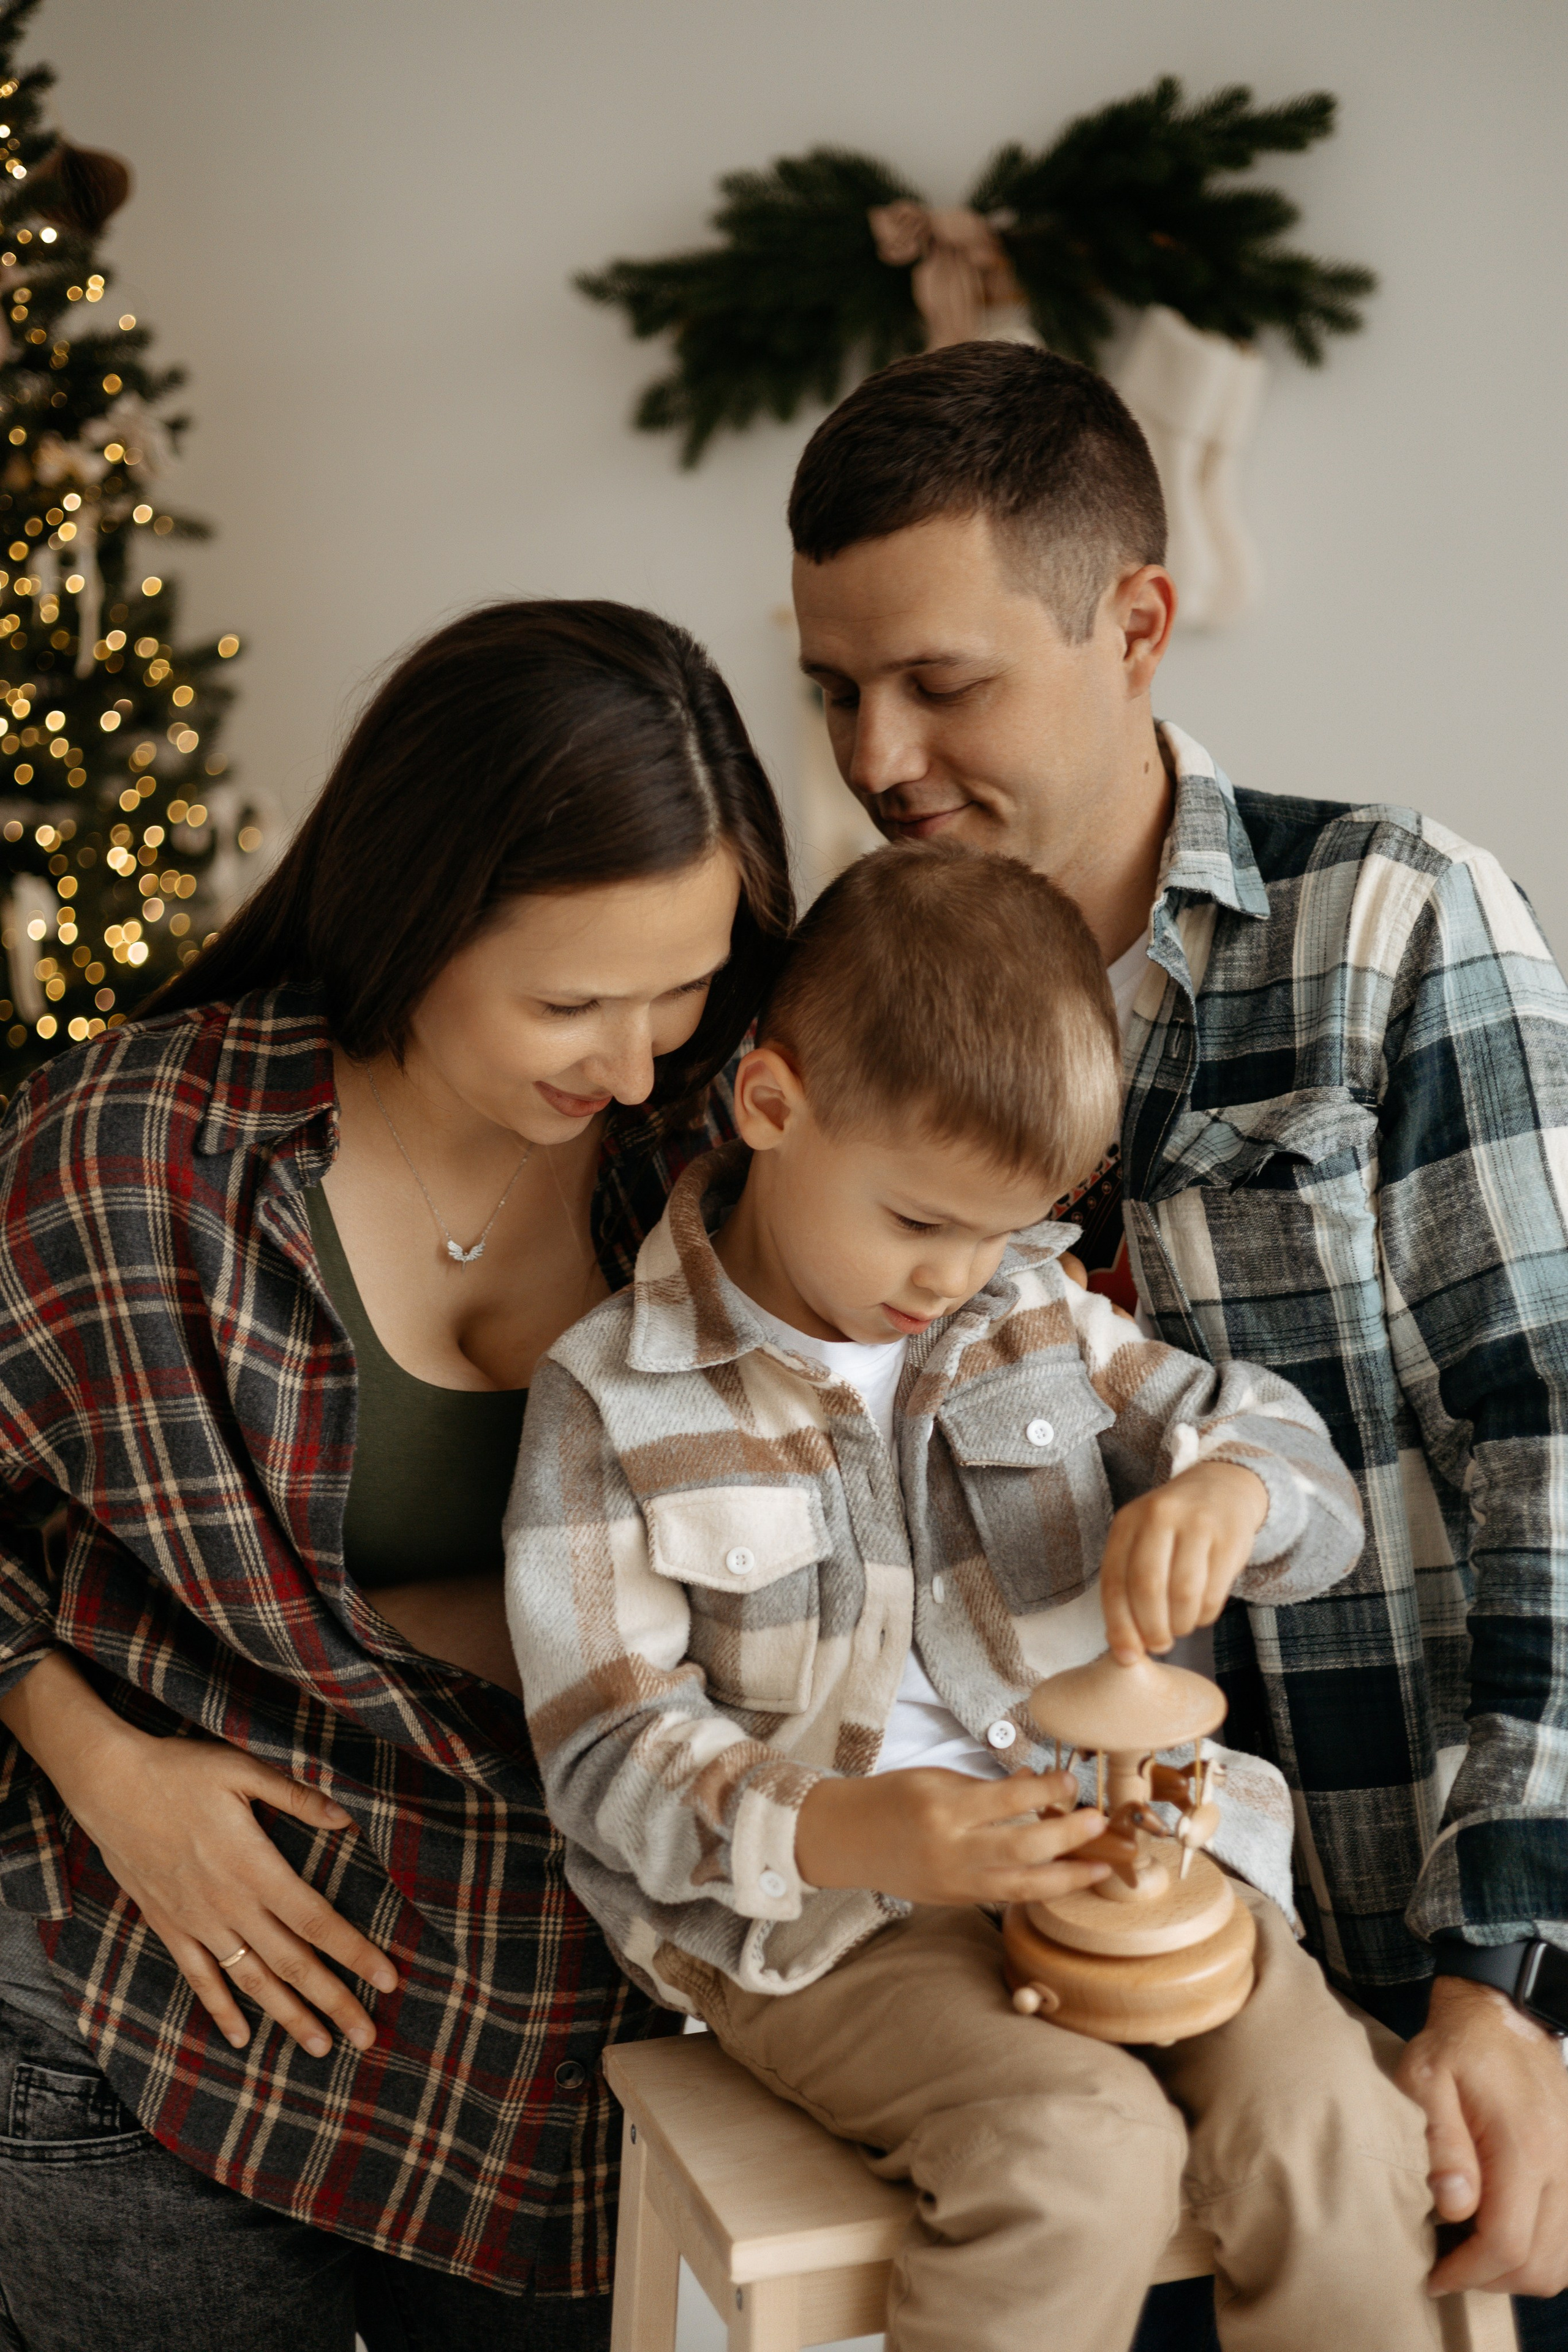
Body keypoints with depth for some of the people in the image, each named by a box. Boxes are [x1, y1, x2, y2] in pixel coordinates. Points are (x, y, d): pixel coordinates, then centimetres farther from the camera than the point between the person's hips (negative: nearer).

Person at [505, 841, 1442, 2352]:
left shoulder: (1036, 1318, 8)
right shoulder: (613, 1402, -6)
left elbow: (1316, 1491, 8)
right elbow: (611, 1753, -10)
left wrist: (1233, 1490, -19)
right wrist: (838, 1832, -29)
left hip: (1097, 1840, 4)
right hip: (814, 1914, -4)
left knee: (1327, 2115, -17)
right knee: (1083, 2142, -27)